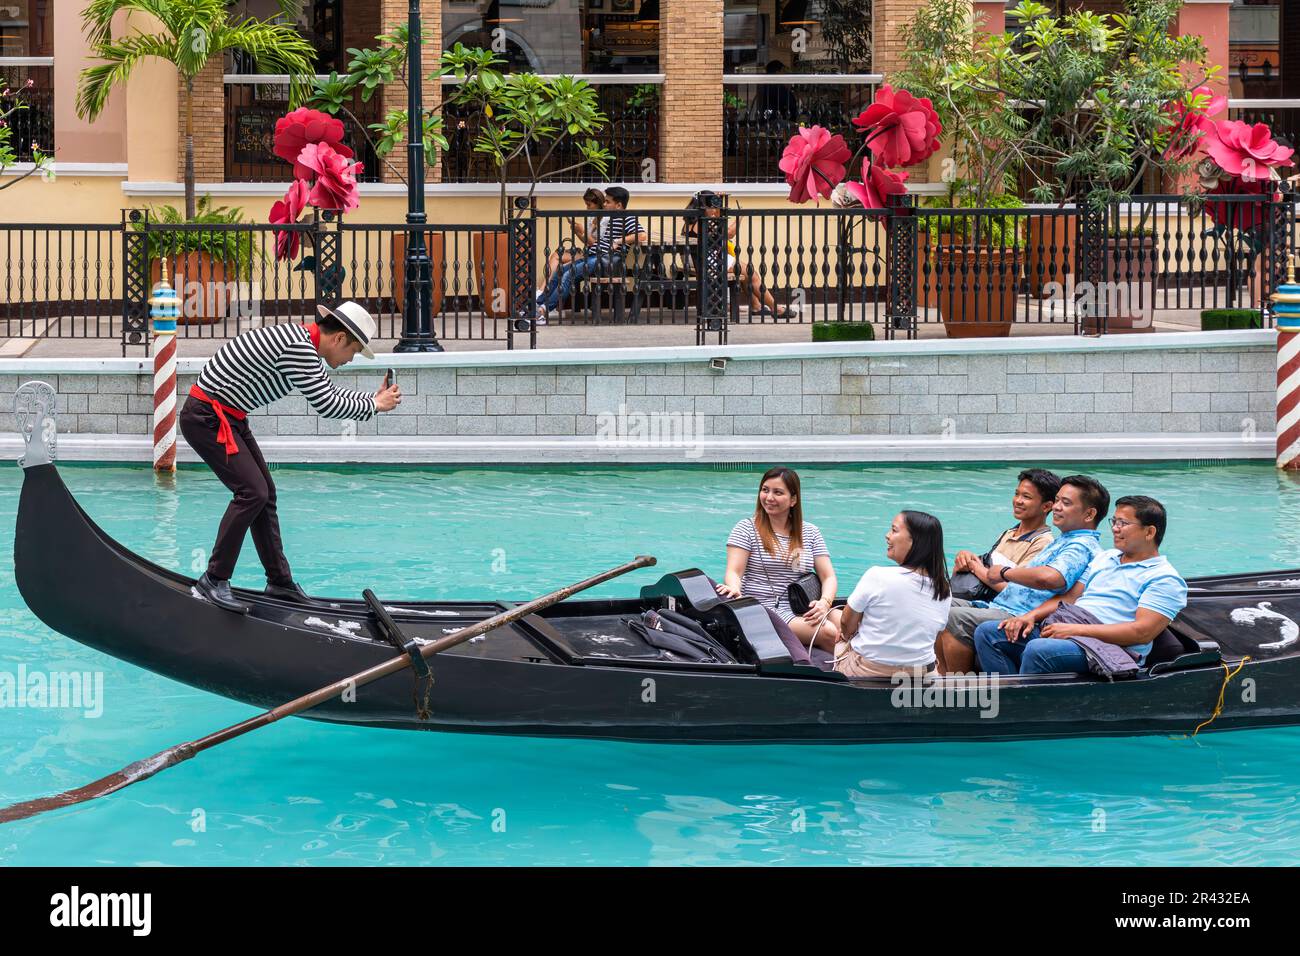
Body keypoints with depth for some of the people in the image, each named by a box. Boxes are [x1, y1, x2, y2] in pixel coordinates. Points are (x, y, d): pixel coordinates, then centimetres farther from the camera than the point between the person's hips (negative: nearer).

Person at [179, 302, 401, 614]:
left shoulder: (304, 345, 10)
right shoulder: (298, 347, -23)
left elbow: (330, 392, 21)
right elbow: (326, 405, -20)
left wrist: (373, 398, 10)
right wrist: (373, 406, -7)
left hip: (228, 418, 11)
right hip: (207, 417, -11)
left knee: (265, 493, 13)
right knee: (252, 492, -16)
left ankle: (279, 581, 20)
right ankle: (214, 579, -9)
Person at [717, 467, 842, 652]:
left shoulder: (810, 532, 16)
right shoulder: (746, 529, 6)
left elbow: (828, 577, 10)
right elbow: (734, 572, -5)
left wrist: (825, 602, -13)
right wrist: (734, 590, -30)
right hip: (765, 609, -4)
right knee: (828, 632, -30)